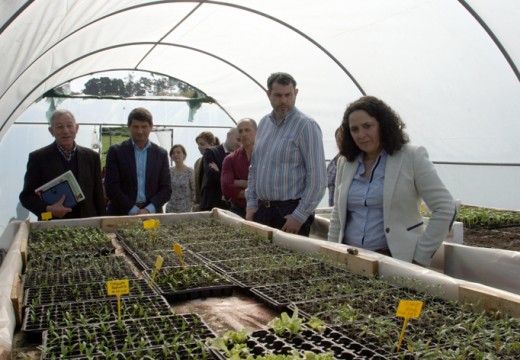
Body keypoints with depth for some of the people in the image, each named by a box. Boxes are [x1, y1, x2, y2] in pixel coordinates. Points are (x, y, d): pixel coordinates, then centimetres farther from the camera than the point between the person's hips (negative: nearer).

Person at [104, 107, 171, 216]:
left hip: (152, 214, 2)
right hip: (121, 215, -1)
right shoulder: (116, 151, 1)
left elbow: (166, 188, 4)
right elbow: (111, 187, -5)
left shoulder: (161, 154, 6)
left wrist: (149, 210, -11)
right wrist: (133, 210, -13)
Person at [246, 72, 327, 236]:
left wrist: (299, 217, -16)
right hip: (262, 209, 6)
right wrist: (252, 204, 9)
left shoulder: (306, 125, -11)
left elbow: (317, 178, -14)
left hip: (290, 212, -6)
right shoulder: (264, 122, 10)